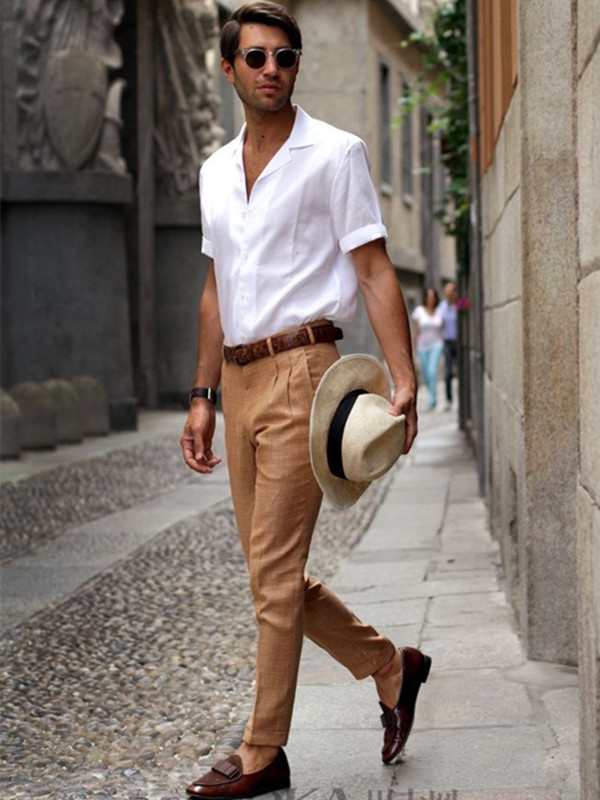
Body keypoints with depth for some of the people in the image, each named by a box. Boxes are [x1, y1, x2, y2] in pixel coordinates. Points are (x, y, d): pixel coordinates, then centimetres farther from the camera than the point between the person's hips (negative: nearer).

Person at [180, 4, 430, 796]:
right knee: (272, 572, 9)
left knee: (273, 571, -6)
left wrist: (404, 380, -16)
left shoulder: (336, 154, -2)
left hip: (301, 370, -7)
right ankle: (391, 668, 28)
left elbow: (375, 270, -6)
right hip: (241, 379, 7)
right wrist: (203, 395, 15)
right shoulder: (216, 171, 16)